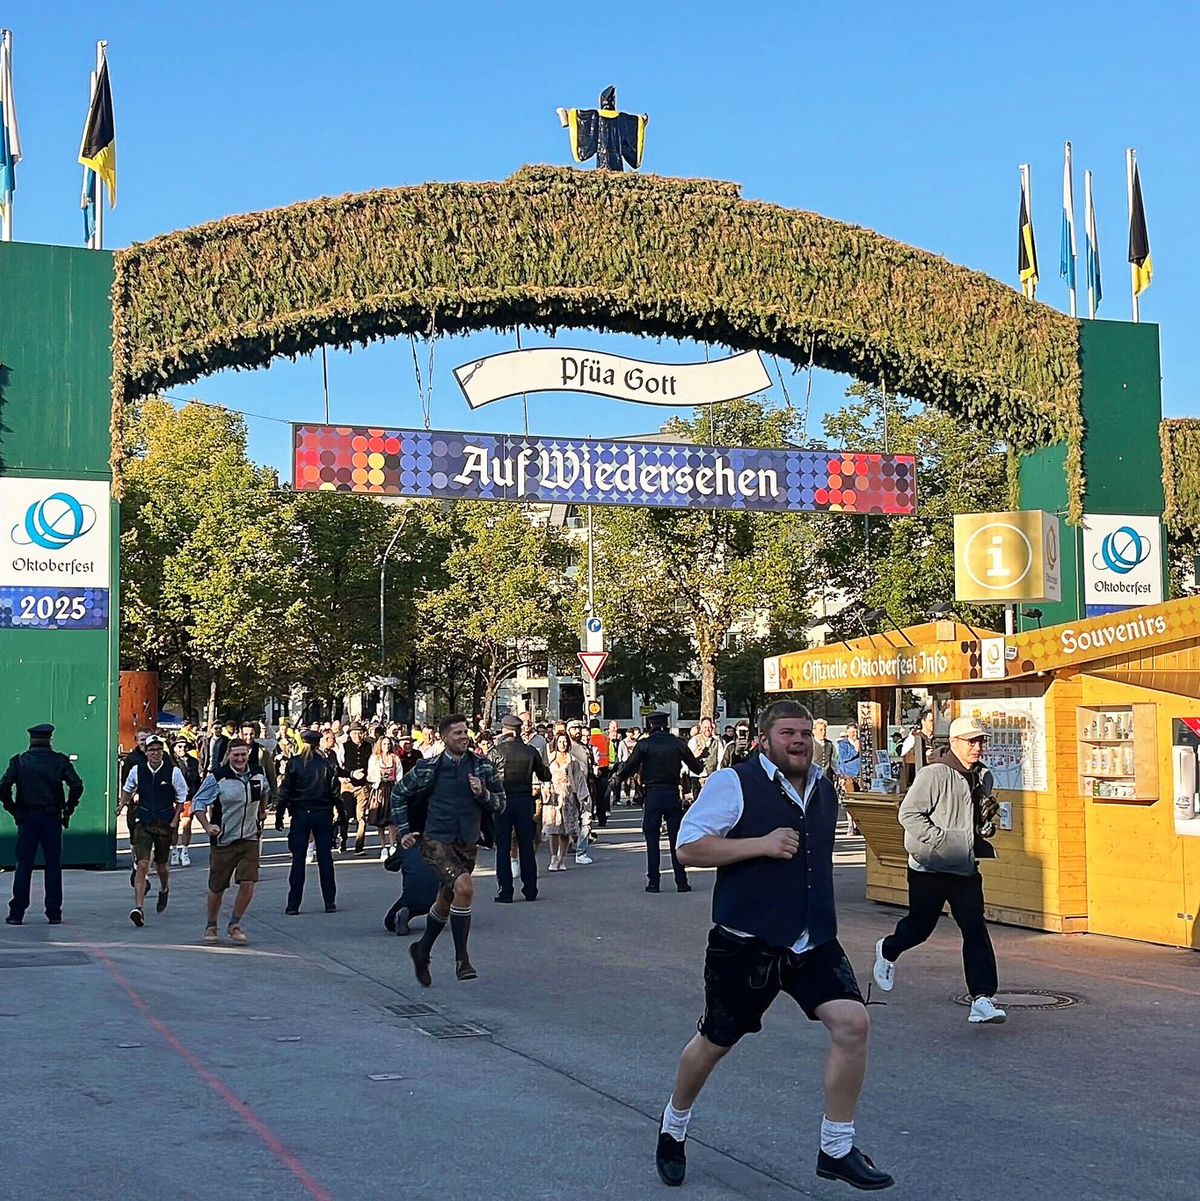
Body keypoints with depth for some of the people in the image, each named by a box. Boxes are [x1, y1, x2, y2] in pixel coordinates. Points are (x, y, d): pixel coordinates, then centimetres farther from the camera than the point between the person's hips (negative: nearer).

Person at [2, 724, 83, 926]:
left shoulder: (19, 761, 1)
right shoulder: (59, 760, 0)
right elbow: (76, 785, -10)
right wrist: (68, 809, 2)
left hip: (27, 818, 0)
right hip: (52, 818, 0)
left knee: (24, 864, 5)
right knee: (53, 865, 5)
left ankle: (17, 913, 4)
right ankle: (54, 913, 5)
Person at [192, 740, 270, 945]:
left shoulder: (258, 775, 2)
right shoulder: (217, 778, -12)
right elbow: (198, 802, -6)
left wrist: (262, 812, 24)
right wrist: (207, 827, -17)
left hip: (250, 839, 3)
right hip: (223, 841, -3)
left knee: (248, 884, -10)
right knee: (216, 888, 6)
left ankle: (234, 925, 8)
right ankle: (211, 926, 29)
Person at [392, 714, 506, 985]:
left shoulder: (483, 767, 2)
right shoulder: (429, 768, -3)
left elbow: (500, 804, 6)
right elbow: (398, 794, 11)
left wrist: (483, 794, -14)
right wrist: (403, 831, 6)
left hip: (468, 843, 4)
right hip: (436, 841, -4)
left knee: (445, 902, 15)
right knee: (464, 887, -26)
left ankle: (422, 950, 40)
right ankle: (461, 959, -18)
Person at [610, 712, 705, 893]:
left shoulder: (645, 744, -5)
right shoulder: (678, 743, 2)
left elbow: (630, 766, -5)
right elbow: (696, 767, 10)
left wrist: (618, 777, 15)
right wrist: (701, 764, 34)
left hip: (652, 794, -2)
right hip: (672, 793, 2)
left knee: (652, 839, 4)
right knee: (676, 837, 7)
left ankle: (653, 882, 3)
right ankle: (681, 882, 6)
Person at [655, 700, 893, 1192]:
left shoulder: (825, 790, 11)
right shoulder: (734, 783, -10)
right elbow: (688, 847, -14)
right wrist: (761, 845, -22)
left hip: (813, 941, 5)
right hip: (746, 942, -5)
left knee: (852, 1023, -12)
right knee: (715, 1042, 9)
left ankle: (836, 1150, 2)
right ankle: (673, 1127, 37)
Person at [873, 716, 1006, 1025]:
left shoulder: (983, 777, 9)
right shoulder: (934, 774, -15)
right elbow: (909, 814, -18)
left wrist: (986, 823, 4)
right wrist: (940, 839, -23)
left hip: (966, 867, 5)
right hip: (929, 866, -5)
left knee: (976, 929, -7)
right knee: (920, 926, 11)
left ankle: (982, 999, -10)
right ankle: (887, 951, 44)